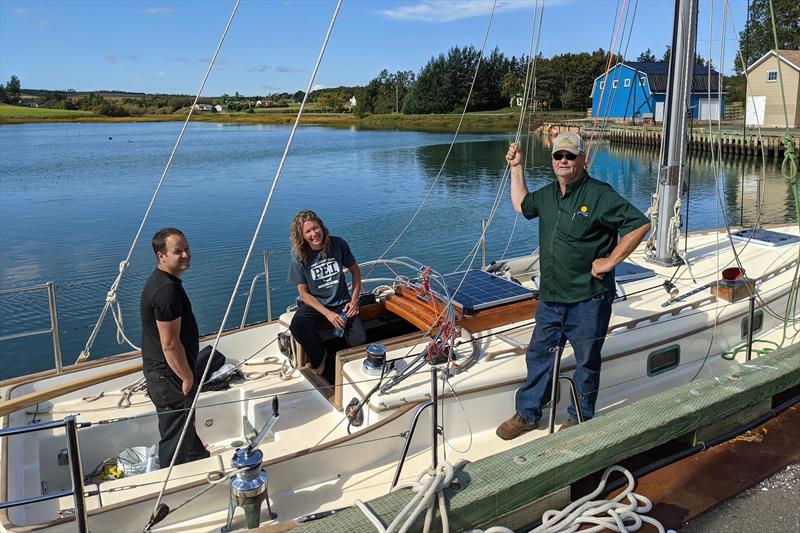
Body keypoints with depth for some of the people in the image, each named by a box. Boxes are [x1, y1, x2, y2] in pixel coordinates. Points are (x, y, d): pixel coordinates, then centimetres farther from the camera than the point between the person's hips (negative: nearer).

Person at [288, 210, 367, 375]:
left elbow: (355, 270, 6)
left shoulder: (338, 244, -7)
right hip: (314, 304, 0)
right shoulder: (299, 257, -10)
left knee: (360, 341, -22)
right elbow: (304, 293, -8)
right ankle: (319, 357, -1)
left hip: (342, 302, 1)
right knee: (297, 327, -31)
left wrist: (354, 300, -5)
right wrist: (328, 314, -19)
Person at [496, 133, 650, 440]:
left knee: (587, 362, 10)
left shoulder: (599, 195, -12)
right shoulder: (547, 195, 10)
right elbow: (522, 205, 31)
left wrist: (611, 261, -15)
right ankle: (527, 414, 30)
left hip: (588, 299, -6)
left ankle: (580, 419, 28)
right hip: (551, 297, 7)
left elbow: (640, 224, -15)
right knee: (539, 354, 14)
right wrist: (516, 168, 25)